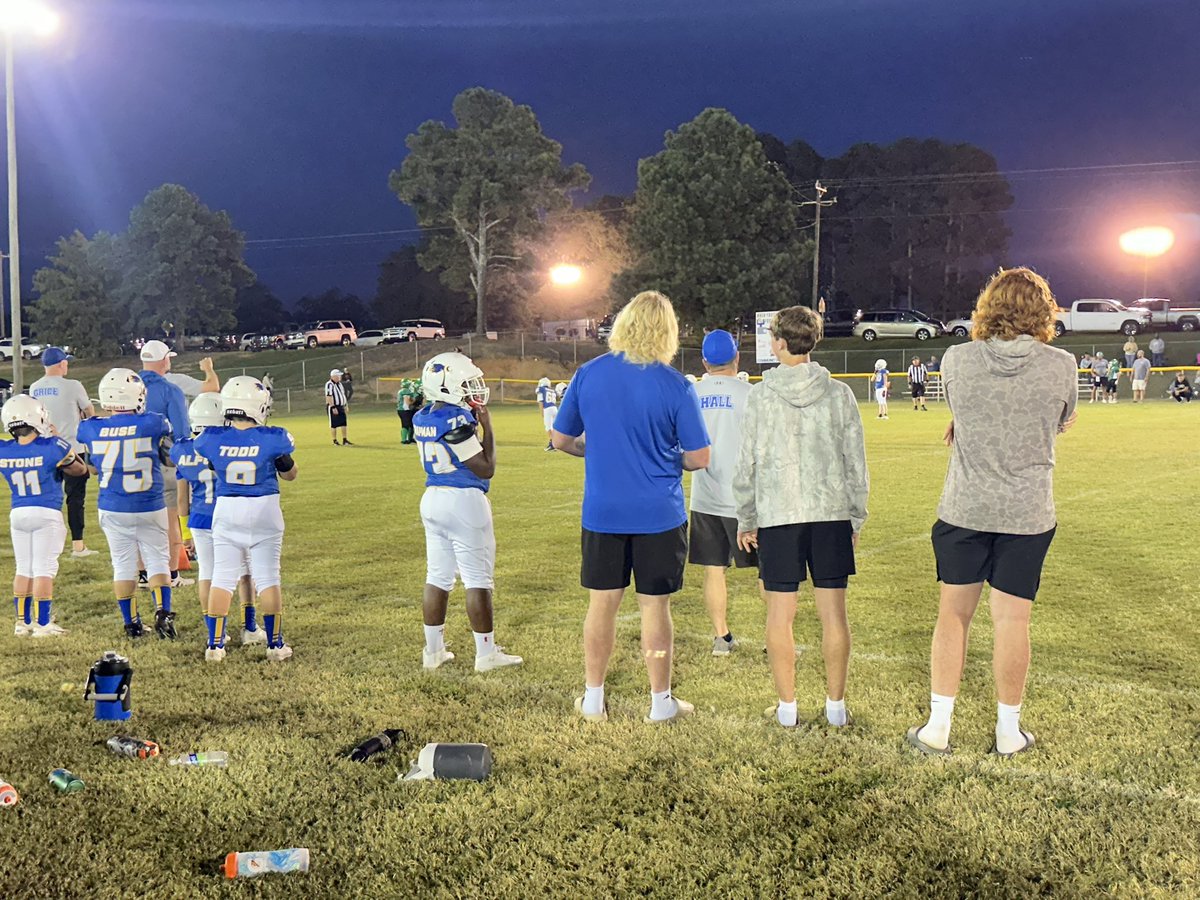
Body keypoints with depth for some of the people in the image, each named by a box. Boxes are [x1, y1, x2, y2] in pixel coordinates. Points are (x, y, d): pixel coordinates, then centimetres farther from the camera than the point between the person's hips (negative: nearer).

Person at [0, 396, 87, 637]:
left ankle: (23, 622, 19)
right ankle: (42, 624, 2)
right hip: (47, 513, -4)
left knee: (23, 569, 14)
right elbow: (78, 469, 0)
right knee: (44, 570, 0)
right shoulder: (52, 447, -15)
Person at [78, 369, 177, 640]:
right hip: (150, 508, -2)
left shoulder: (90, 429, -5)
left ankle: (131, 623, 17)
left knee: (123, 565, 12)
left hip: (113, 510, 2)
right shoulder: (154, 424, -12)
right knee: (157, 560, 11)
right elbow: (171, 459, 3)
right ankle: (162, 612, -4)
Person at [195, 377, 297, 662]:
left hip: (226, 510, 2)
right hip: (264, 511, -1)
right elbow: (290, 475, 2)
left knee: (222, 578, 10)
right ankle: (275, 644, 13)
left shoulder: (213, 438, -9)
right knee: (267, 579, 7)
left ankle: (215, 644, 13)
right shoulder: (272, 439, -13)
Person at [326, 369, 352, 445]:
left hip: (341, 407, 8)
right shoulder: (329, 385, -14)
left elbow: (343, 395, 20)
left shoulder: (339, 384, 13)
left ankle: (345, 441, 8)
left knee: (343, 423, 5)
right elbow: (329, 397, -21)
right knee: (334, 424, 0)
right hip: (333, 407, -8)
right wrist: (333, 408, -25)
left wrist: (346, 405, 17)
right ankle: (335, 441, 9)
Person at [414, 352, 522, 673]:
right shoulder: (458, 422, -19)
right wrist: (487, 427, -7)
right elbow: (486, 469, -14)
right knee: (478, 580, 1)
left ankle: (433, 651, 20)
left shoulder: (423, 420, 6)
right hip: (464, 501, -8)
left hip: (432, 499, 8)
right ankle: (486, 653, 8)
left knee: (437, 577, 14)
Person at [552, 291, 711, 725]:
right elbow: (699, 458, -7)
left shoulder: (587, 374, -3)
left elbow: (561, 439, 6)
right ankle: (661, 703, 19)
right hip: (659, 514, -2)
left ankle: (593, 700, 23)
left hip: (602, 511, 2)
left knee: (602, 604, 13)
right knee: (655, 606, 8)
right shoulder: (675, 385, -11)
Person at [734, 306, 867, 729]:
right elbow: (855, 464, 4)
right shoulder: (839, 394, 1)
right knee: (833, 612, 8)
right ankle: (836, 705, 15)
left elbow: (747, 463, -1)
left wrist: (746, 519, 9)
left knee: (780, 614, 7)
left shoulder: (762, 395, -4)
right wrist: (856, 517, 14)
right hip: (832, 513, 2)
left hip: (778, 516, -2)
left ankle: (787, 706, 14)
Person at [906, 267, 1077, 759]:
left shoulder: (957, 359, -7)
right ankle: (1008, 732, 21)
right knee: (1012, 621, 8)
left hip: (963, 510, 1)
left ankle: (938, 727, 16)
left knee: (953, 614, 11)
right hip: (1027, 514, 0)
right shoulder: (1061, 365, -8)